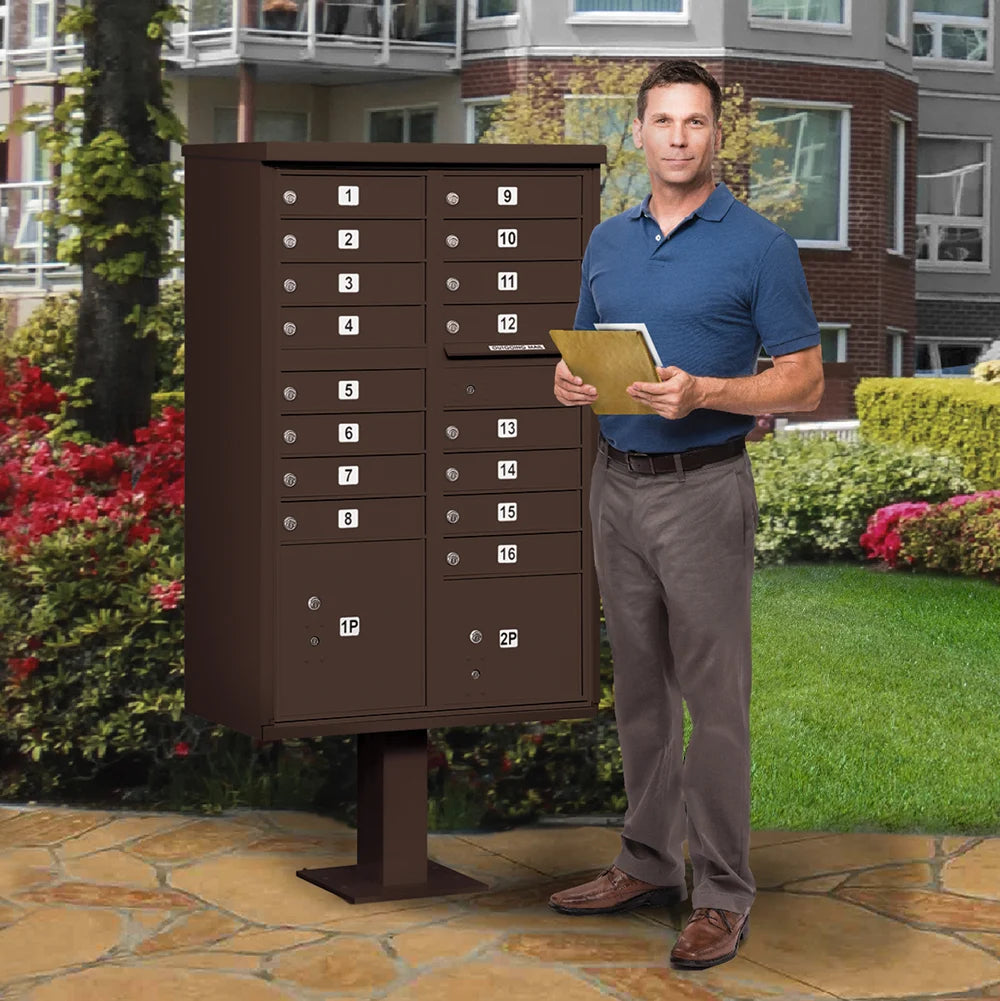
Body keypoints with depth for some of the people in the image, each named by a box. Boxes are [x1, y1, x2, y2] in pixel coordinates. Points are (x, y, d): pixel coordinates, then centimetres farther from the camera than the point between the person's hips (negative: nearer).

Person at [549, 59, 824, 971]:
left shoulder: (759, 246, -6)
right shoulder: (607, 243, 12)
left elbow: (803, 383, -8)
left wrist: (701, 392, -23)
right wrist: (570, 381, -4)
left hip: (703, 490, -6)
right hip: (617, 485, 6)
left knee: (714, 699, -3)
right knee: (640, 690, 13)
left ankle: (723, 894, 4)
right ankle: (649, 863, 23)